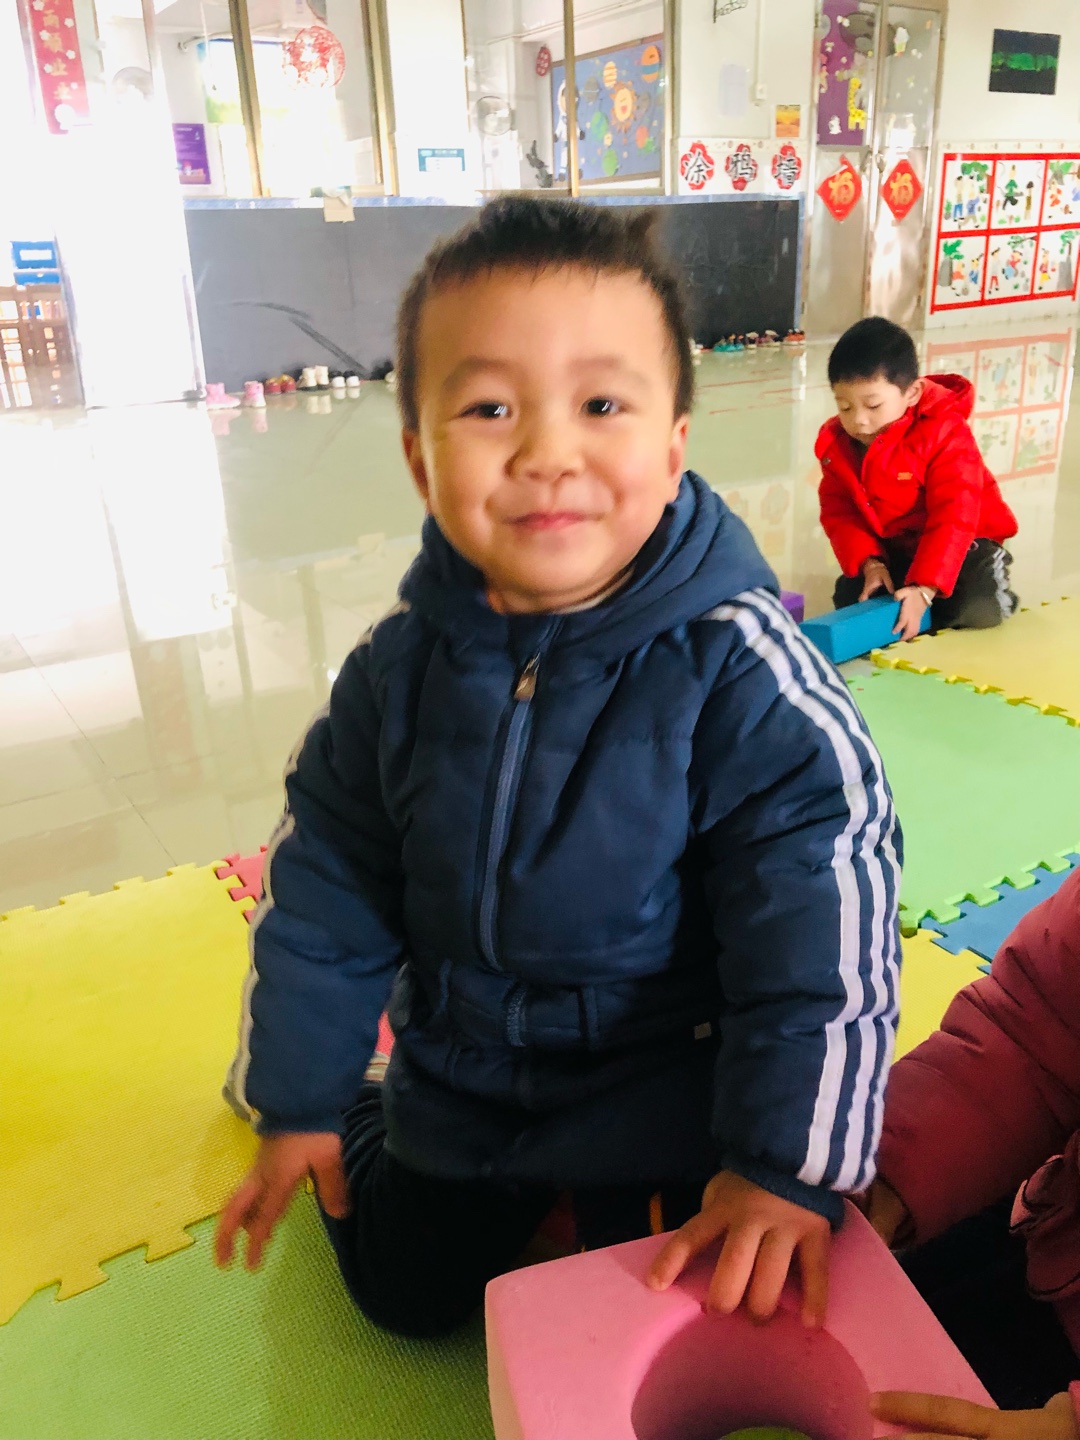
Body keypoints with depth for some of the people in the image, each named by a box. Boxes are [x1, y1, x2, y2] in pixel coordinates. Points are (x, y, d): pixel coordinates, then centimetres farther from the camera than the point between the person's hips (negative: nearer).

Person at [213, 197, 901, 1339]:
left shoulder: (744, 674, -26)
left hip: (662, 1084, -2)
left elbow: (820, 926, -21)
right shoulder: (399, 666, -15)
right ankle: (362, 1120, 47)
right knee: (404, 1293, 20)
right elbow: (325, 889, -4)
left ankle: (613, 1193, 36)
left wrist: (788, 1162, -20)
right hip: (457, 1068, 3)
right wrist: (298, 1098, 3)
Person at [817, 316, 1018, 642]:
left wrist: (923, 589, -37)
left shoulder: (944, 433, -25)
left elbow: (954, 517, -29)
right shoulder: (835, 442, -10)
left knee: (980, 609, -26)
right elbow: (838, 511, -5)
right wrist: (869, 562, -22)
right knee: (848, 599, -12)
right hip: (891, 547, 5)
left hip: (963, 541, -4)